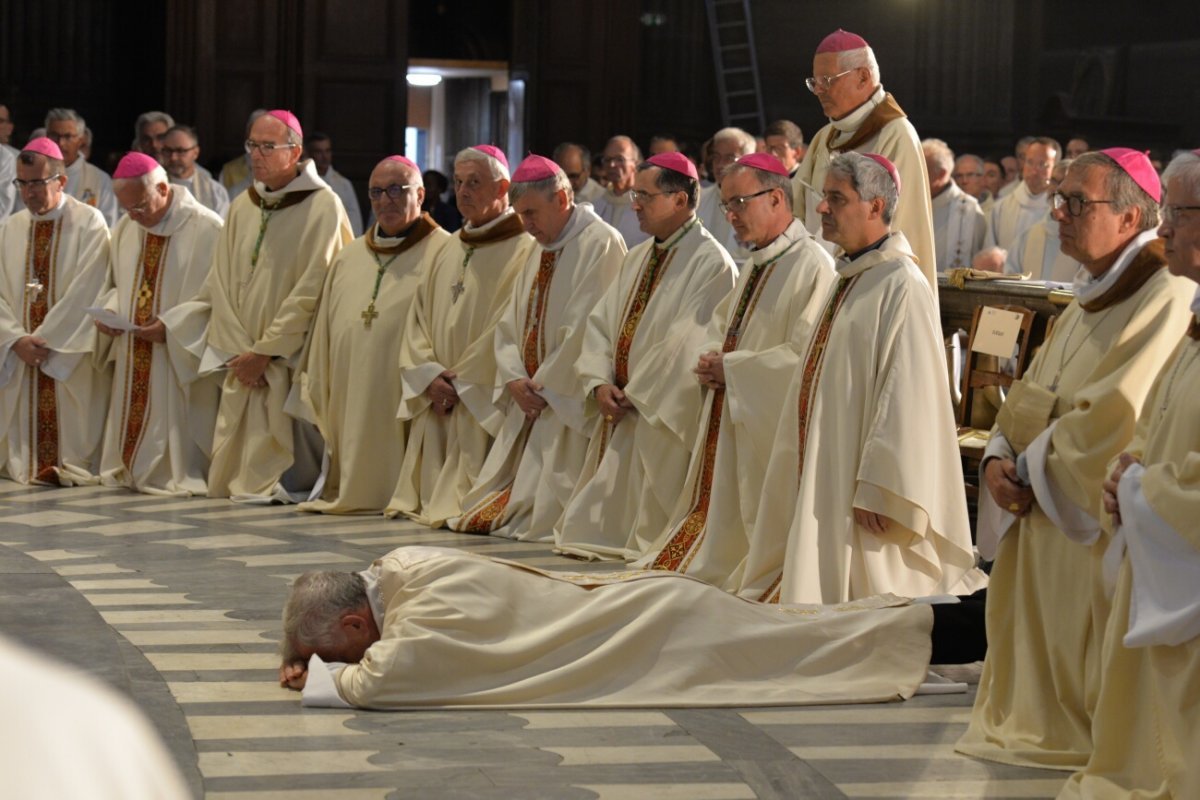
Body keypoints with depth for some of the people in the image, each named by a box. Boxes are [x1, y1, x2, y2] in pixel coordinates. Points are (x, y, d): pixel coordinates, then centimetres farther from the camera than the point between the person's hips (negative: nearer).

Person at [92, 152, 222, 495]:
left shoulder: (207, 229, -13)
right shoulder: (125, 229, 9)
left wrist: (171, 327, -20)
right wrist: (109, 312, -1)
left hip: (179, 359, -6)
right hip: (133, 361, 6)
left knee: (170, 425, -4)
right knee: (132, 420, 9)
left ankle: (175, 474, 7)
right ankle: (130, 470, 20)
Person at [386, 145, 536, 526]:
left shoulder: (523, 249, -5)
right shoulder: (448, 253, 18)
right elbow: (418, 320, 13)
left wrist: (461, 380, -12)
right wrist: (430, 375, -5)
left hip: (484, 403, -7)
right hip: (438, 400, 7)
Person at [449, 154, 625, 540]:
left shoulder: (601, 244, -13)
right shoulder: (540, 249, 16)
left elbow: (586, 329, -19)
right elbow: (509, 323, 13)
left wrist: (543, 385, -14)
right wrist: (514, 379, -5)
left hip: (571, 403, -9)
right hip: (532, 400, 9)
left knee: (542, 515, -11)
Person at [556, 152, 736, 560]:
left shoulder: (711, 264, -13)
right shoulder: (638, 258, 15)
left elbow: (686, 347, -19)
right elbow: (600, 323, 12)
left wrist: (634, 394, -13)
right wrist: (599, 383, -5)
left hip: (665, 423, -8)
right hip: (622, 419, 8)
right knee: (588, 529, 9)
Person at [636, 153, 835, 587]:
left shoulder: (812, 265, -15)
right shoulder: (757, 262, 15)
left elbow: (803, 355, -22)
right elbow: (722, 322, 26)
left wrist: (730, 368, -15)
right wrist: (711, 360, 3)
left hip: (768, 429, -9)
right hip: (727, 422, 9)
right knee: (709, 508, 10)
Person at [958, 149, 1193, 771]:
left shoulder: (1166, 300, -15)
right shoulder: (1091, 299, 16)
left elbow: (1113, 422, -23)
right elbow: (1028, 400, 15)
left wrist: (1031, 470, -12)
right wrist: (997, 459, -4)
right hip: (1045, 513, 9)